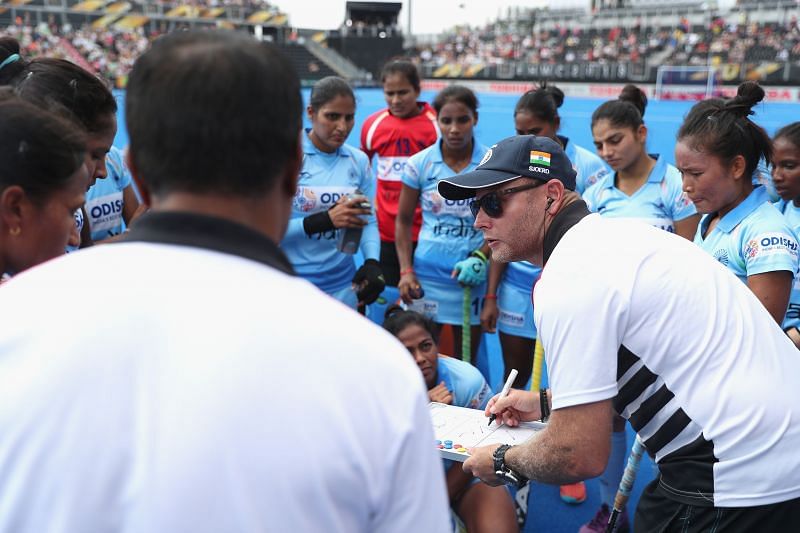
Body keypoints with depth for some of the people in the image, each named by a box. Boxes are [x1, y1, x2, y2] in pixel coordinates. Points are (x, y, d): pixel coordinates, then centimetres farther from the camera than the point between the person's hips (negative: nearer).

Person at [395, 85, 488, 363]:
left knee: (465, 364, 11)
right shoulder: (419, 164, -2)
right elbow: (404, 220, 5)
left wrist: (481, 257, -17)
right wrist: (406, 271, -4)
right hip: (426, 276, 0)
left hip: (472, 277, 0)